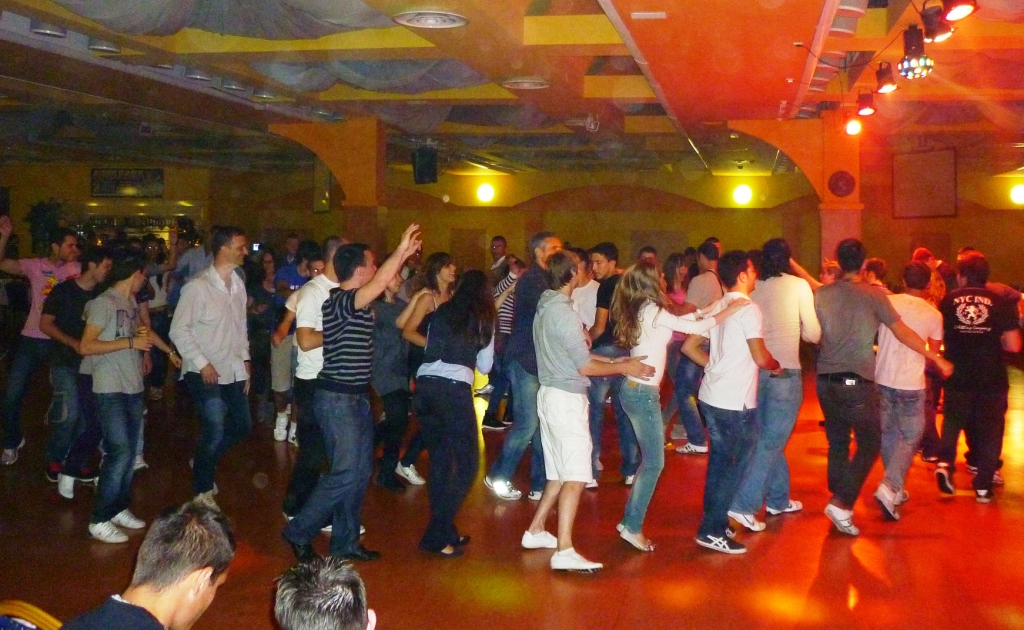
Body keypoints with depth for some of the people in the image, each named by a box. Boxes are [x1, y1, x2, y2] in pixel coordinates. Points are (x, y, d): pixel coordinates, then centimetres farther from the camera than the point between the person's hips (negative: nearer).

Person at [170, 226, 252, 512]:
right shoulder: (198, 287, -15)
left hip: (233, 371, 7)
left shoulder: (238, 284, 5)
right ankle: (202, 490, 19)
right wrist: (202, 364, -14)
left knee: (242, 425, 12)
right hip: (206, 373, -7)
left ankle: (203, 461, 38)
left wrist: (245, 360, 9)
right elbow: (178, 331, -13)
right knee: (216, 430, -3)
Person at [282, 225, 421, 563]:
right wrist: (401, 250, -31)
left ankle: (345, 541, 20)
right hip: (337, 398, -10)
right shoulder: (340, 302, -19)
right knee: (346, 472, -9)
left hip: (356, 397, 10)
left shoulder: (355, 305, 10)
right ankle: (299, 532, 5)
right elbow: (379, 283, -35)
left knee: (361, 472, 11)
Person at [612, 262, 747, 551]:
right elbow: (694, 328, -12)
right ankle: (632, 528, 2)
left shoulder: (639, 311, 10)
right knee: (654, 463, -2)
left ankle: (630, 520, 18)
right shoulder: (653, 310, -16)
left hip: (634, 389, 9)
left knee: (650, 459, 15)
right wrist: (729, 310, -2)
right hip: (644, 393, -9)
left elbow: (680, 321, 18)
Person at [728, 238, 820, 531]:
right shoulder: (798, 285, -4)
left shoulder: (753, 287, 5)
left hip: (756, 369, 5)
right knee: (772, 441, -1)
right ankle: (743, 505, -8)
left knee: (769, 437, 18)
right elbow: (813, 334, -2)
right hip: (785, 370, -5)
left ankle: (778, 499, 28)